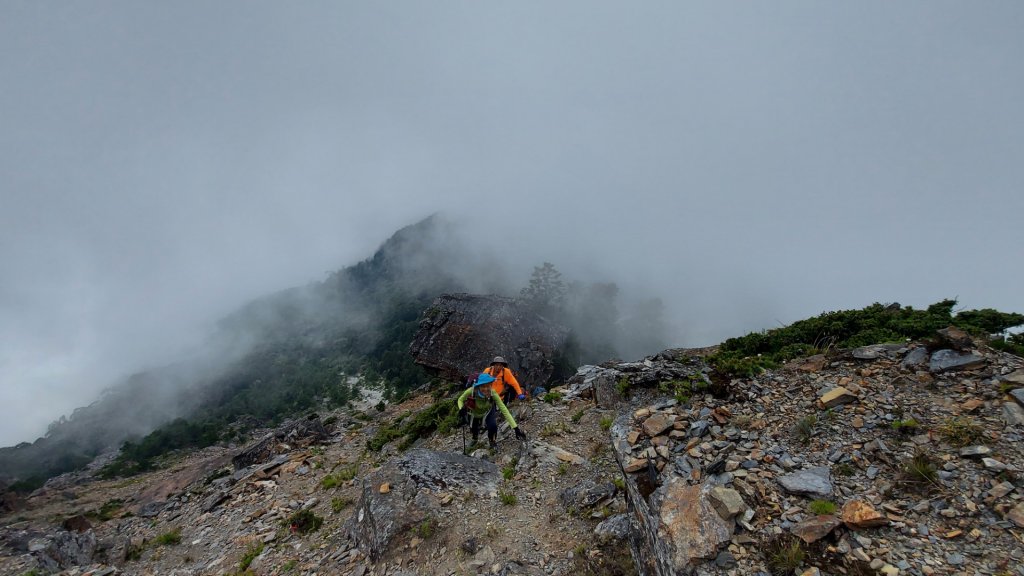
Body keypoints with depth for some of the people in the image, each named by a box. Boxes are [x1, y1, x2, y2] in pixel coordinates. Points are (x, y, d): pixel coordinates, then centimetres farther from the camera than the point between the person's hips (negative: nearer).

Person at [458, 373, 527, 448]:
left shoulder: (493, 393, -36)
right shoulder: (471, 391, -37)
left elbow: (504, 410, -36)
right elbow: (460, 400, -16)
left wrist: (516, 428, -42)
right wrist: (461, 409, -38)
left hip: (488, 412, -1)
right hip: (474, 413, 1)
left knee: (492, 426, -22)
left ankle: (492, 441, 13)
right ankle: (474, 438, 43)